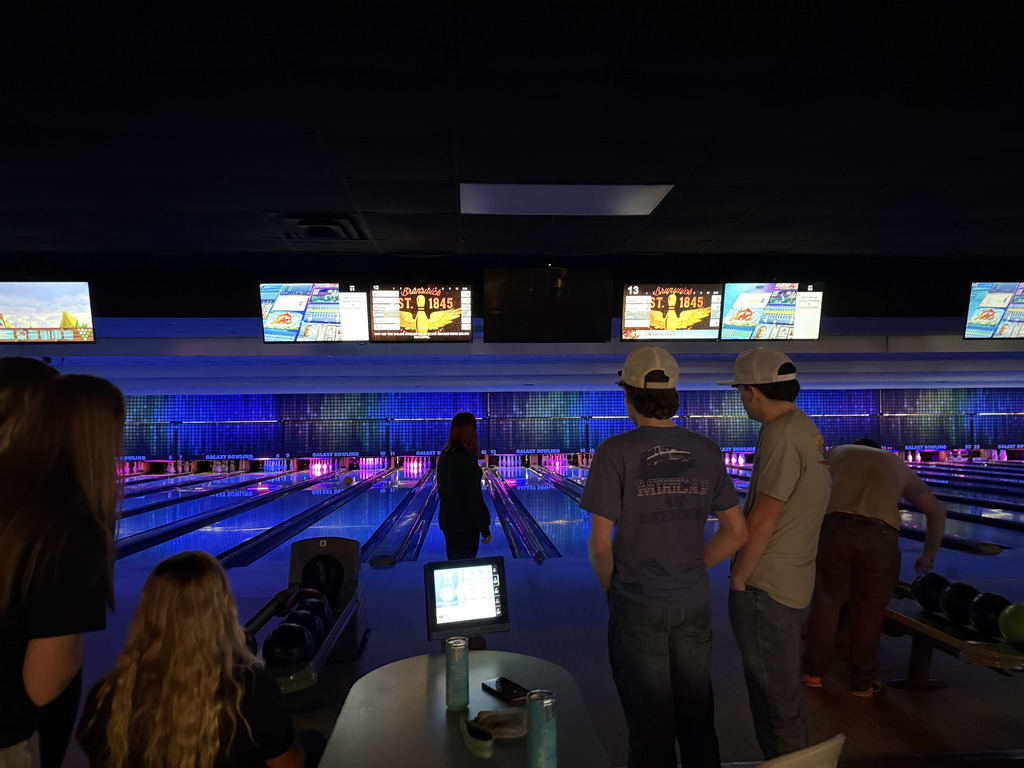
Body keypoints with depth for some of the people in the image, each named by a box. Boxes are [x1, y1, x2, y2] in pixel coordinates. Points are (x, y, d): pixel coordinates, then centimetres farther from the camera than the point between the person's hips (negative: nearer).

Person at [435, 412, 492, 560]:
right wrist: (485, 529, -12)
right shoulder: (467, 457, -20)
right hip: (465, 524, -8)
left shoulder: (444, 455, 4)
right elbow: (474, 497, -19)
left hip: (447, 520, 8)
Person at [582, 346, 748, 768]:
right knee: (697, 721, 22)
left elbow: (600, 543, -16)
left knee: (651, 727, 13)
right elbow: (736, 533, 2)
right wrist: (691, 568, 10)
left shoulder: (616, 452, -16)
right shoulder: (706, 452, -2)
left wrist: (611, 588, 1)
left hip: (638, 609, -4)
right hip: (694, 605, 4)